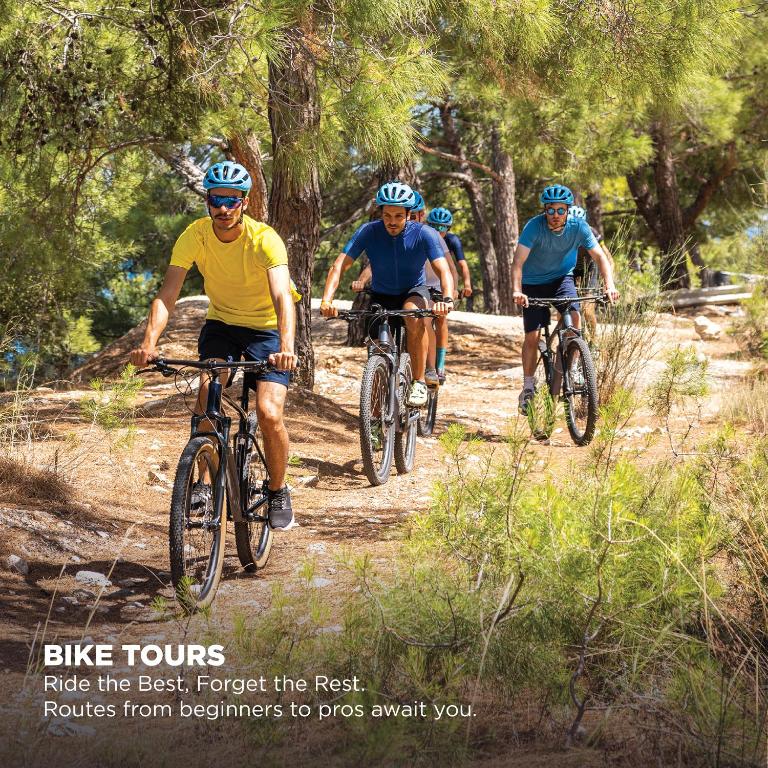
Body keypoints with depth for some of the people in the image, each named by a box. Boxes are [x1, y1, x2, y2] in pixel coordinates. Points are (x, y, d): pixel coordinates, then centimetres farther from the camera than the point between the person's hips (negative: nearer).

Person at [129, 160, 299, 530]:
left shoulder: (264, 239, -26)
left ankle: (278, 492, 7)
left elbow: (283, 298, -38)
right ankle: (205, 482, -13)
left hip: (266, 329, -2)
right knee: (207, 389, -25)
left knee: (269, 414, -17)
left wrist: (286, 347, -56)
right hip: (221, 323, 3)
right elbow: (167, 295, -24)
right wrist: (149, 343, -41)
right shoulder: (194, 236, -18)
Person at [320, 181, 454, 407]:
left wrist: (447, 299, -49)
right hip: (381, 296, 2)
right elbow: (340, 265, -25)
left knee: (414, 316, -36)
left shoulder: (424, 234, -20)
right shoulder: (369, 232, -18)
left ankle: (419, 383, -27)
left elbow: (443, 270, -28)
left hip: (413, 292, -2)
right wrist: (327, 300, -41)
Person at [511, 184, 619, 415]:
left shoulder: (578, 227, -19)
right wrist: (516, 290, -49)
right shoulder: (534, 227, -26)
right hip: (534, 283, -1)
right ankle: (528, 389, 7)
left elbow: (600, 256, -19)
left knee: (574, 315, -26)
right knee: (532, 335, -7)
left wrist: (609, 285, -35)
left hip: (562, 277, 1)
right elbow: (518, 260, -33)